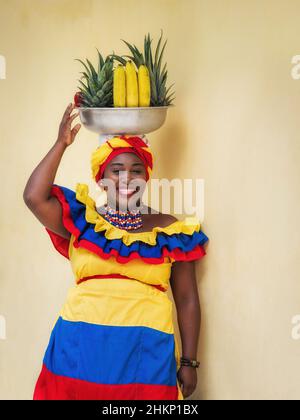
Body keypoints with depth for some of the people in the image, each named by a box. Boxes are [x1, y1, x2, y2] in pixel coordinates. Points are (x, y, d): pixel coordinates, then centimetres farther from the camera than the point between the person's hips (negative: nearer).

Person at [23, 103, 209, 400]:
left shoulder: (169, 230, 8)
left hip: (146, 352, -1)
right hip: (80, 348, 1)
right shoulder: (82, 221, 10)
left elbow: (187, 299, 9)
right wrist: (61, 144, -4)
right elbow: (34, 197, -7)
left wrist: (188, 362, 6)